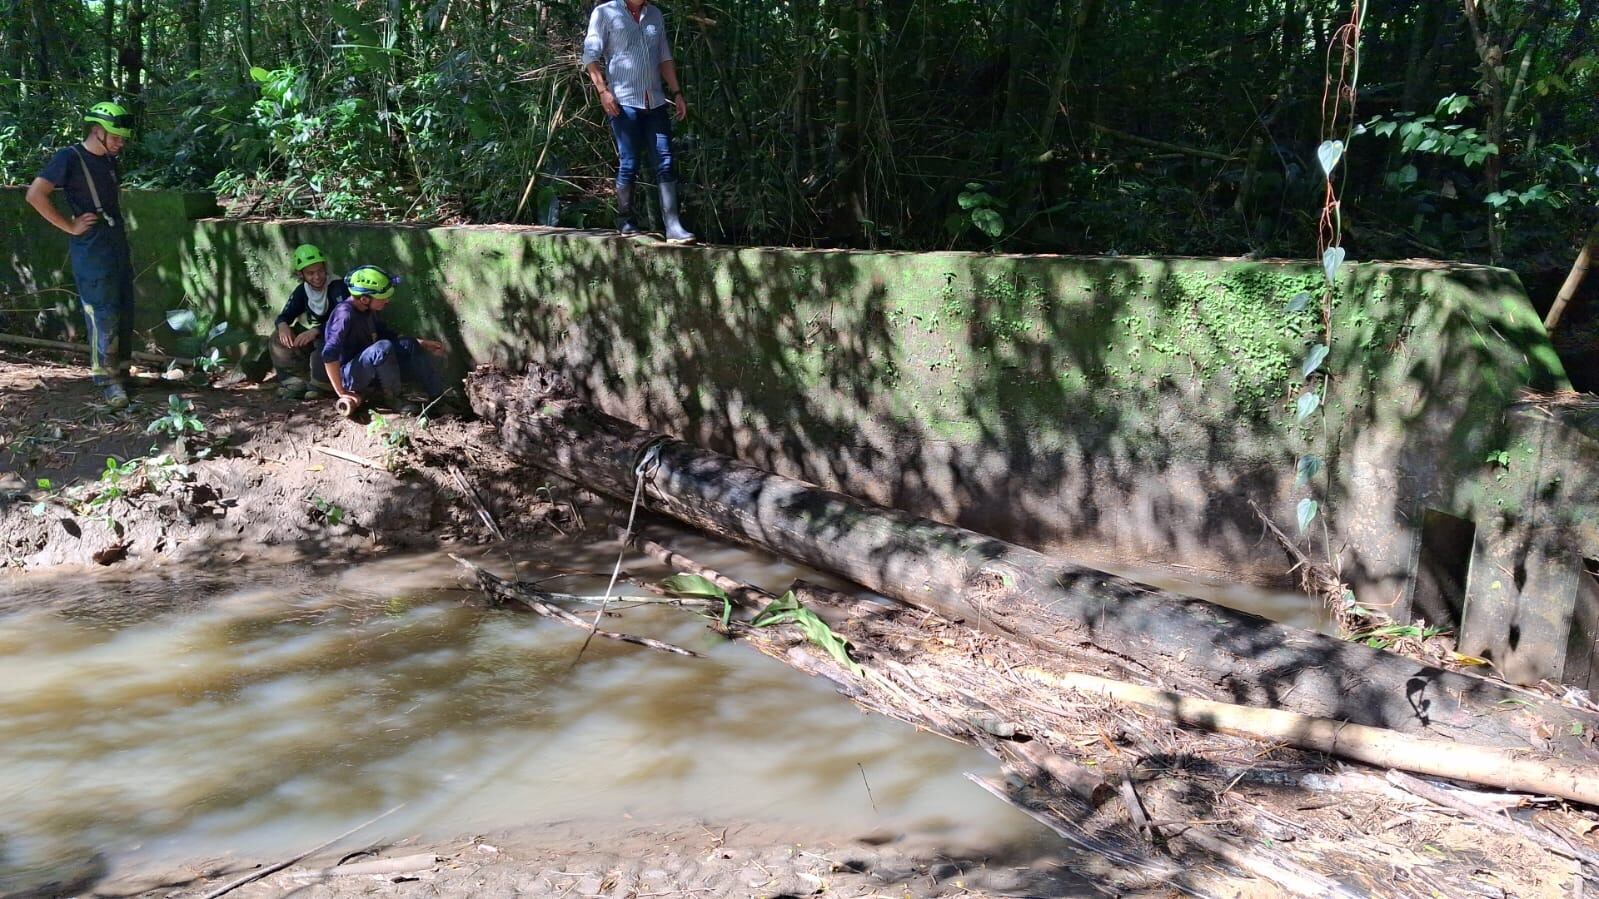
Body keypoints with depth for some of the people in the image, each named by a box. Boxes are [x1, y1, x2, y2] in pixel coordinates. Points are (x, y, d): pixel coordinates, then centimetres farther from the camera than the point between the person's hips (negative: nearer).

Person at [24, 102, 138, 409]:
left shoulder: (109, 160, 12)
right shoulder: (69, 158, -9)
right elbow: (35, 195, -16)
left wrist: (118, 221, 12)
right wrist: (70, 226, -13)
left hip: (118, 247, 8)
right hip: (91, 252, -8)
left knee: (124, 313, 10)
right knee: (103, 316, -7)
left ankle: (121, 371, 20)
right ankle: (107, 380, -1)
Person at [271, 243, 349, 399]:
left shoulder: (337, 286, -19)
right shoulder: (302, 291, 2)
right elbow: (285, 315, 2)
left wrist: (315, 331, -40)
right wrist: (283, 325, -24)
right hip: (315, 337, 7)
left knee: (323, 344, -38)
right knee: (279, 340, -9)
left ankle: (321, 385, -13)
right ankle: (296, 382, -3)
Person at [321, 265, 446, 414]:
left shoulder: (371, 311, 2)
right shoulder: (345, 315, -25)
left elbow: (388, 335, 18)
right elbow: (329, 354, -32)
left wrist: (423, 344, 11)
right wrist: (341, 392, -29)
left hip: (368, 372, 9)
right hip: (346, 377, -9)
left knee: (409, 346, 2)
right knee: (383, 348, -31)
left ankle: (440, 398, -1)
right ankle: (390, 399, -14)